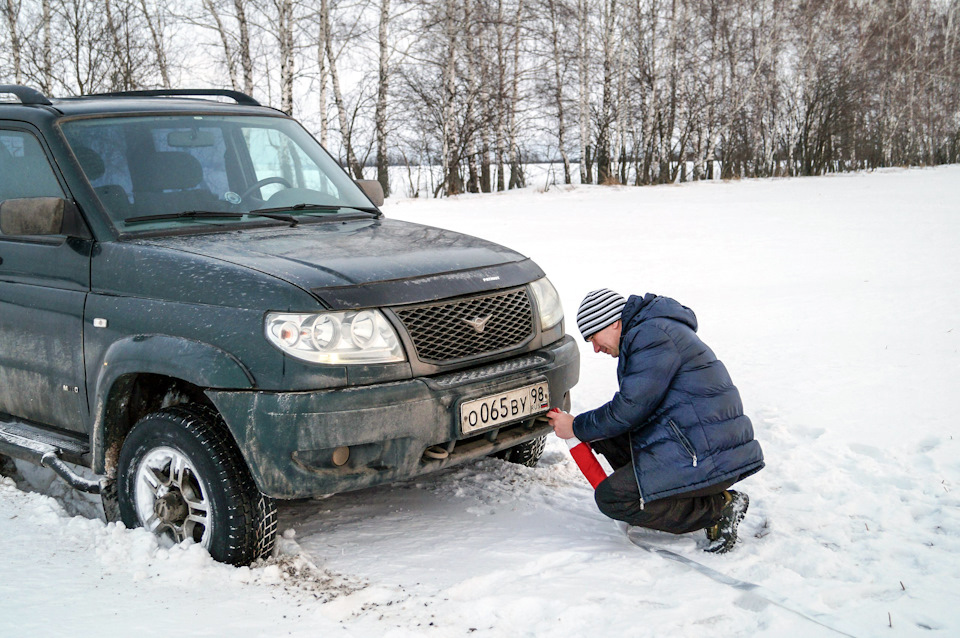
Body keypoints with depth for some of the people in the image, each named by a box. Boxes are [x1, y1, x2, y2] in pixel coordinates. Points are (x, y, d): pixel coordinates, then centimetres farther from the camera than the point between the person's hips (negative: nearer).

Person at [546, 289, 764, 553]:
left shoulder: (653, 336, -13)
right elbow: (635, 404, 24)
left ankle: (718, 508, -9)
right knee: (604, 432, 13)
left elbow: (632, 408, -16)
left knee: (611, 498, -10)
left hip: (707, 457, -11)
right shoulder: (647, 333, 20)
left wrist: (578, 427, -2)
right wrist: (582, 426, 16)